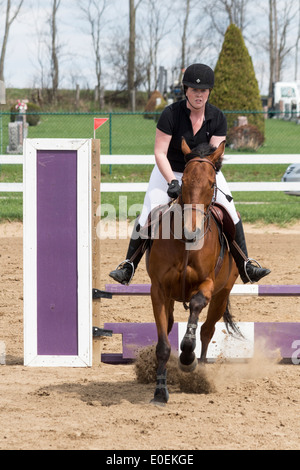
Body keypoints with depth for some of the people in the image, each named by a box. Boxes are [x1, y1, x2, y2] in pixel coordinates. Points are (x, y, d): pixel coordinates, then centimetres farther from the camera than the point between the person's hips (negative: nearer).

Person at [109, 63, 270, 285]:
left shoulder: (218, 118, -13)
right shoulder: (170, 114, -21)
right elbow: (160, 153, -22)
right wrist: (172, 182, -35)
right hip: (169, 171, -2)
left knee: (230, 211, -13)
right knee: (148, 215, -15)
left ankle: (245, 266, -4)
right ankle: (129, 265, -2)